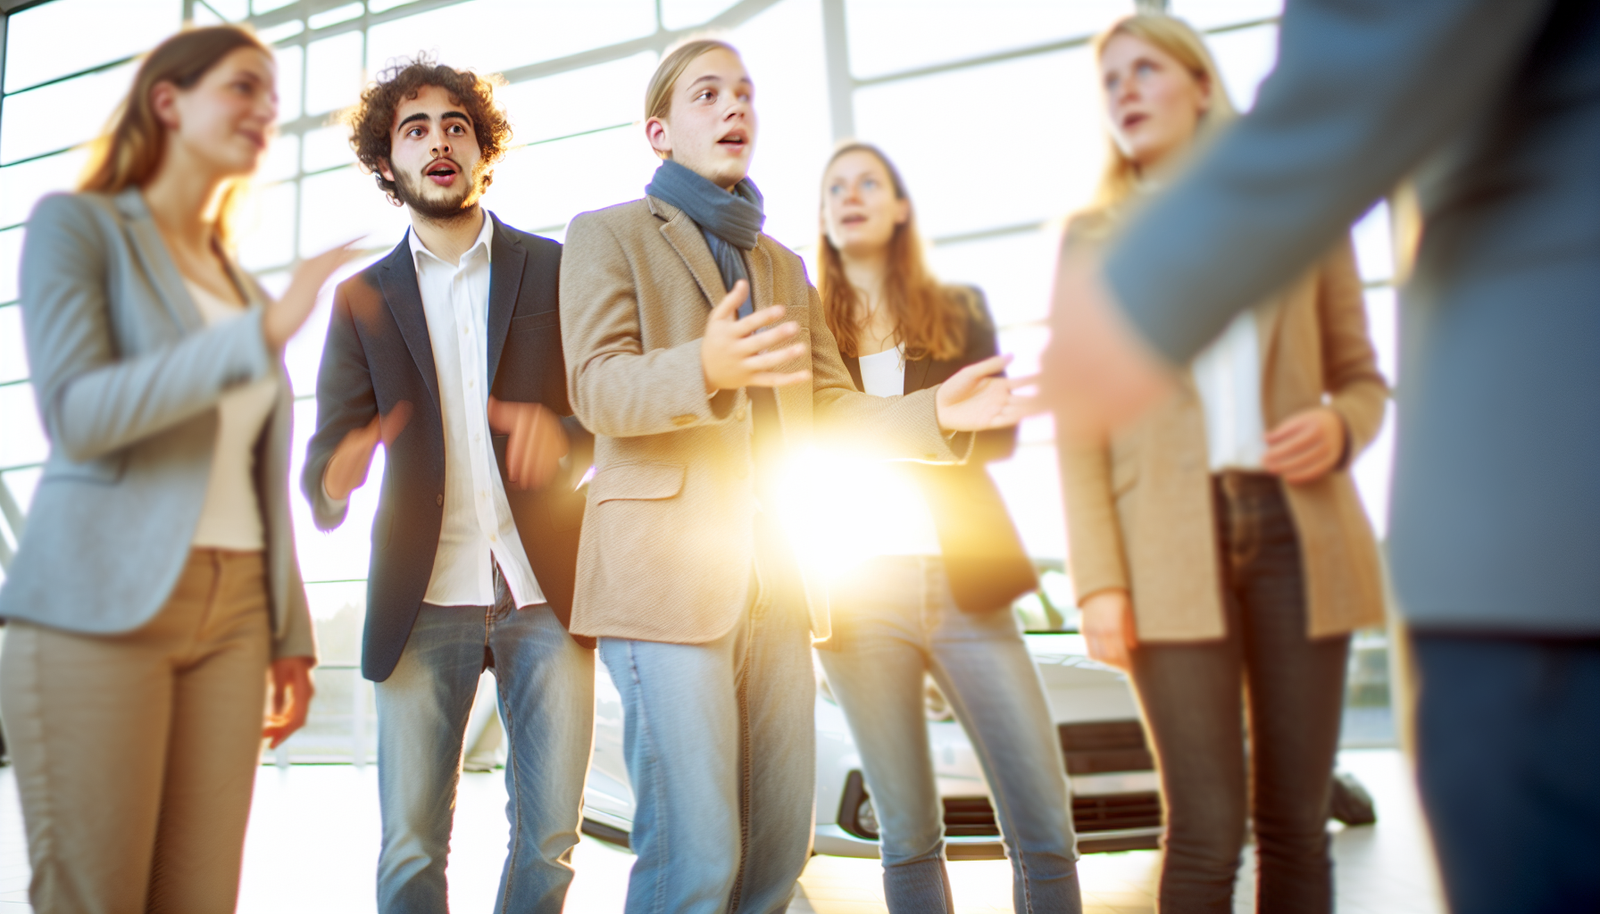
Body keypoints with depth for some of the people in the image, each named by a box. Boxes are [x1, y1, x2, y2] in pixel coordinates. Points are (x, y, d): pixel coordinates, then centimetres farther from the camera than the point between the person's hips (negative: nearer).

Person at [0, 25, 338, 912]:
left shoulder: (241, 287, 19)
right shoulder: (76, 224, 2)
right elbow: (76, 415, -14)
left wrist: (289, 633, 14)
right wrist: (262, 333, -22)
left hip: (230, 617, 5)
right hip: (100, 607, -5)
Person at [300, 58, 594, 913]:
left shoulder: (556, 269, 8)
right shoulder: (363, 297, 11)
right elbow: (329, 442, 4)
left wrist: (562, 432, -18)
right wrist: (333, 480, -21)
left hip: (546, 592, 0)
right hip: (423, 599, 1)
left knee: (549, 841, 4)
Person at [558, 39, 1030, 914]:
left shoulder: (782, 265, 24)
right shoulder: (608, 234, 6)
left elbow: (829, 409, 17)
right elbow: (597, 387, -9)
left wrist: (935, 413, -2)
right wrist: (706, 368, -30)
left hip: (774, 578, 6)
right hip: (666, 576, -6)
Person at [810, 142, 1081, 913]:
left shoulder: (959, 310, 14)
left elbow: (1000, 432, 3)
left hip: (965, 583, 1)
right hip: (860, 595, 0)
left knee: (1044, 827, -5)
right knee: (907, 838, 5)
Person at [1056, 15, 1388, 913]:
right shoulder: (1092, 238, 11)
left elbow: (1362, 376, 17)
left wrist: (1339, 425, -8)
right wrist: (1099, 582, -6)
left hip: (1297, 526, 2)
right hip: (1170, 543, -1)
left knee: (1296, 822, 4)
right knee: (1207, 831, -6)